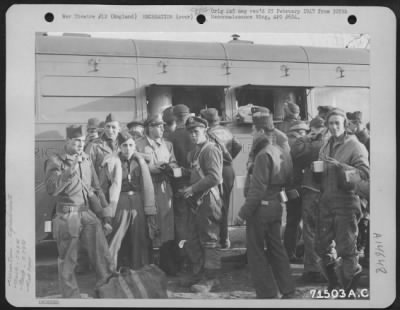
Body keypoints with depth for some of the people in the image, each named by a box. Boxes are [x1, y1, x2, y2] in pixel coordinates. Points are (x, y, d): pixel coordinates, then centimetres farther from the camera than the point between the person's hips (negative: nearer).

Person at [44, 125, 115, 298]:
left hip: (88, 214, 4)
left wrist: (106, 217, 12)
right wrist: (70, 170, -21)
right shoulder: (55, 162, -3)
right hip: (67, 217, -4)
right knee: (67, 261, 5)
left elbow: (97, 190, 16)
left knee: (101, 254, -11)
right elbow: (51, 189, -16)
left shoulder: (86, 161, 12)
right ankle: (71, 296, 17)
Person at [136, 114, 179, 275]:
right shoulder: (139, 145, 0)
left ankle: (167, 262, 8)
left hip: (164, 188, 4)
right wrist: (151, 168, -15)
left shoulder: (167, 144, 16)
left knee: (167, 224, 2)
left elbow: (174, 164, 11)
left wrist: (168, 167, -10)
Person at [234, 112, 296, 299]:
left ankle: (266, 293, 9)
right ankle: (288, 290, 21)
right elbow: (287, 178, 11)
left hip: (261, 207, -8)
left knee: (256, 252, 4)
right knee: (276, 248, 16)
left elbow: (257, 188, -20)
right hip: (276, 205, 8)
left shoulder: (263, 155, -18)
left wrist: (243, 213, -16)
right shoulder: (279, 151, 6)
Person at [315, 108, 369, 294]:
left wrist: (340, 166, -24)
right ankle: (333, 283, 31)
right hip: (326, 200, 7)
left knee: (346, 250, 0)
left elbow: (365, 173, -17)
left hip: (346, 201, -6)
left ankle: (349, 289, 17)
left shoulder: (354, 146, -6)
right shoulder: (325, 147, 14)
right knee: (321, 247, 11)